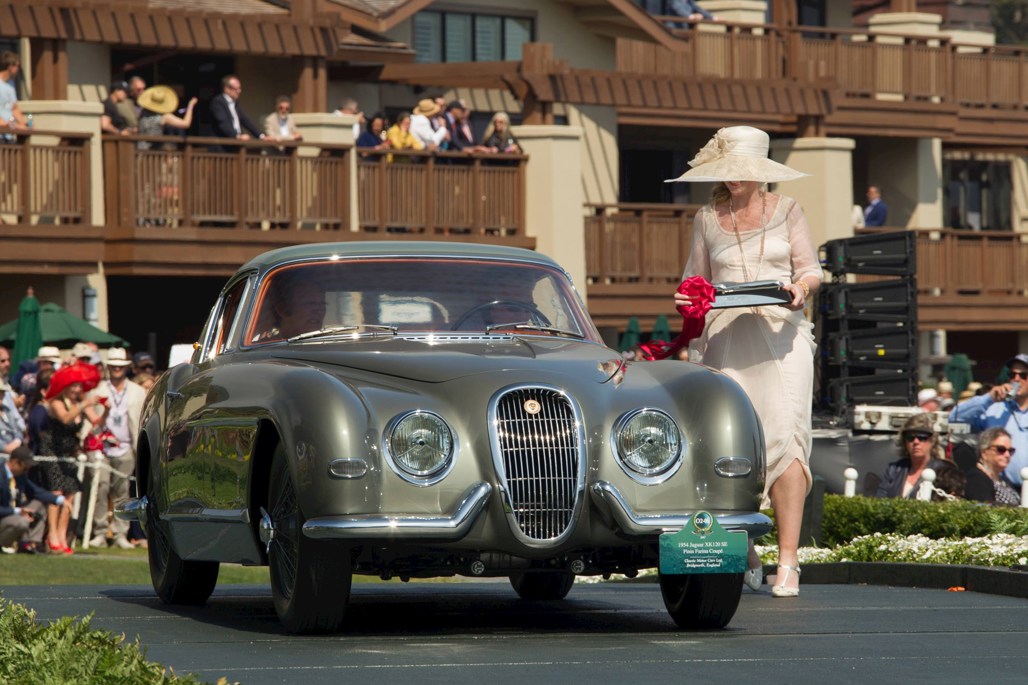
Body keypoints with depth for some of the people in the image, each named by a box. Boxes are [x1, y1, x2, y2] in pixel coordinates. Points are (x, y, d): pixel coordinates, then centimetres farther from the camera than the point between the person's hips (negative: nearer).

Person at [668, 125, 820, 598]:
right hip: (726, 334, 2)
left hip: (781, 332, -2)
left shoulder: (786, 211, 10)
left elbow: (811, 269, 10)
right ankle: (744, 553, 11)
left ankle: (788, 560, -19)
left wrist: (802, 286, -12)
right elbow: (697, 278, 20)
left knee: (785, 432, -15)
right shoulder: (707, 219, 14)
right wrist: (688, 298, -2)